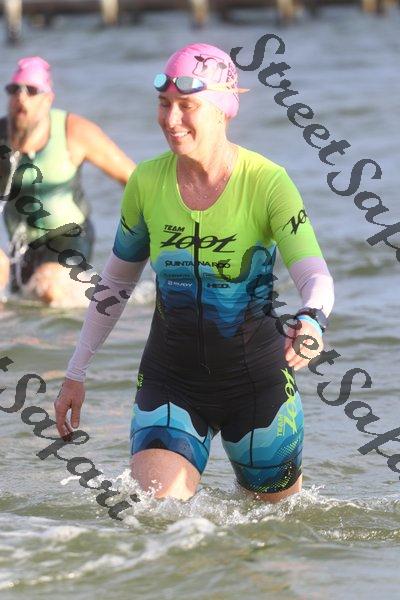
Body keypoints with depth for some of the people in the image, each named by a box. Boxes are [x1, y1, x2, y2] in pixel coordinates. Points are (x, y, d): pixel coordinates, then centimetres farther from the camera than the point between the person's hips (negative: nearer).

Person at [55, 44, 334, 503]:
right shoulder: (146, 182, -3)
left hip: (256, 377, -2)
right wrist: (76, 373, 12)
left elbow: (316, 277, -23)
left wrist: (310, 321, -47)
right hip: (170, 377, 2)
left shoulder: (267, 183, -14)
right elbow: (116, 281, 11)